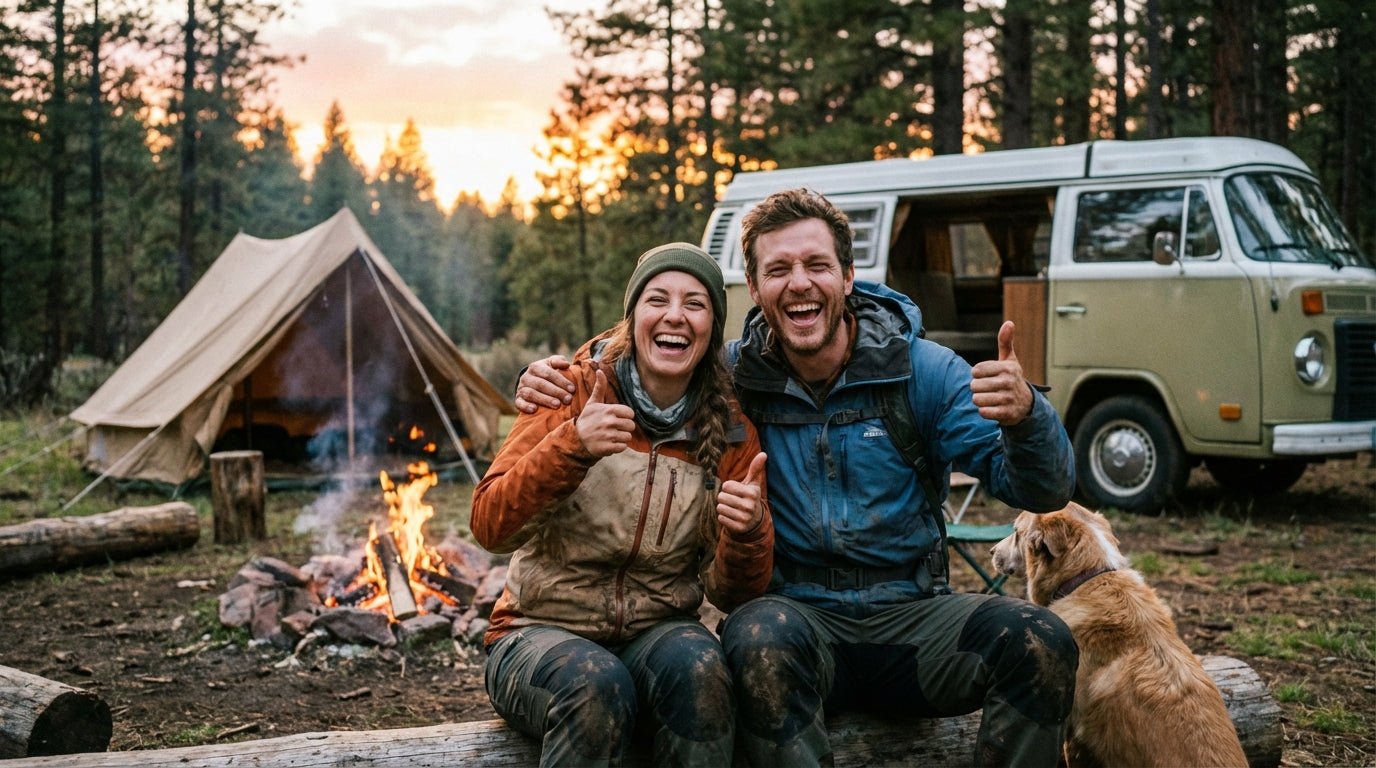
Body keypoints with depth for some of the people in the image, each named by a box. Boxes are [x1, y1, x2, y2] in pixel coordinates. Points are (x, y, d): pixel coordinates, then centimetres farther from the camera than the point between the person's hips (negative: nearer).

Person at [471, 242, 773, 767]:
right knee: (597, 684, -35)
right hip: (541, 632, -2)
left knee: (699, 666, -31)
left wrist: (747, 532, -20)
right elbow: (490, 527, -13)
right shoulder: (572, 394, -4)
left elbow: (730, 594, 3)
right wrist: (572, 447, -29)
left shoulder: (732, 436, 2)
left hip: (656, 635, 2)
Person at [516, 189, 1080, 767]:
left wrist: (1024, 414, -26)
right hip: (796, 612, -1)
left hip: (909, 615, 1)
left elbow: (1044, 492, -3)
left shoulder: (921, 371, 1)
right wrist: (552, 385, -8)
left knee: (1040, 641, -26)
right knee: (761, 635, -36)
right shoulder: (728, 377, 2)